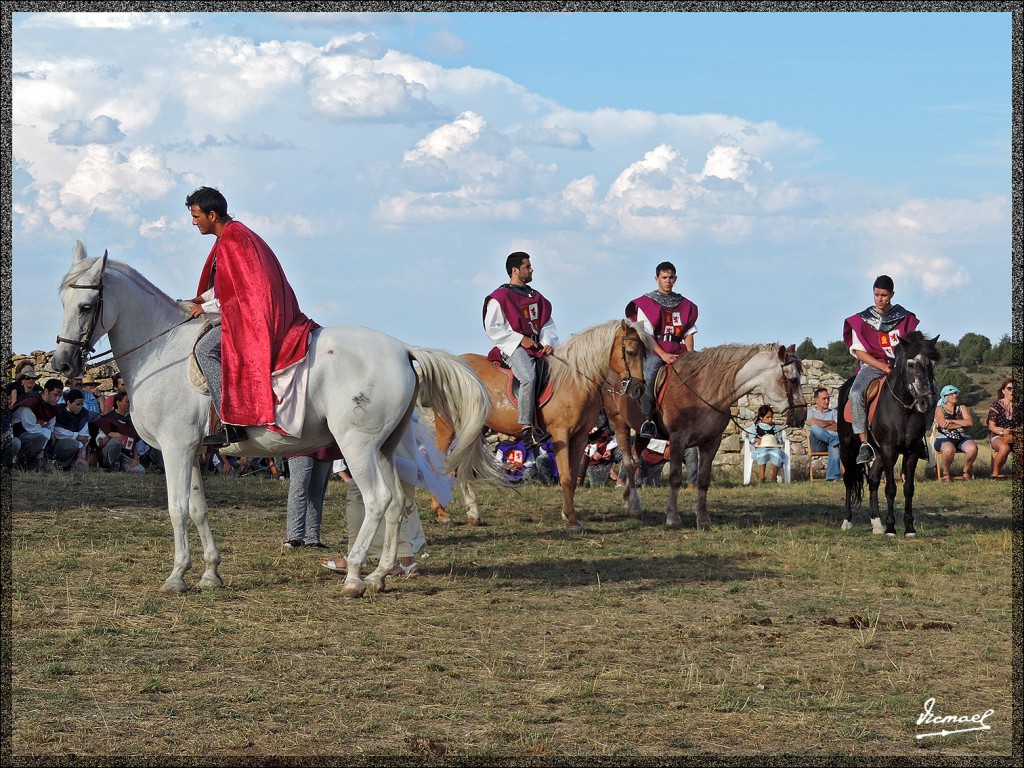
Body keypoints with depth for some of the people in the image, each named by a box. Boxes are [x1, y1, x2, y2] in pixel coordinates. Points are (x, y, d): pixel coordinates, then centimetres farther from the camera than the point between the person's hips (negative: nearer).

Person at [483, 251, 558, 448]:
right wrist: (520, 339, -13)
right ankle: (527, 430, -37)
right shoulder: (500, 297, -2)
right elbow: (492, 328, -7)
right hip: (513, 348, -8)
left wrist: (548, 342, 0)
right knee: (529, 376, -34)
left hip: (538, 346, 8)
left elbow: (547, 324, 21)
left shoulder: (536, 297, 21)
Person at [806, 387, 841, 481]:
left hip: (833, 437, 0)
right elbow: (811, 422, -1)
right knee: (814, 428, -35)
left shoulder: (833, 412, 29)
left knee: (834, 446, -41)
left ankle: (833, 477, -56)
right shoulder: (811, 412, 25)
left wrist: (822, 425, 2)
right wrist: (830, 423, 4)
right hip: (818, 442, 0)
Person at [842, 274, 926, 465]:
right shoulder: (861, 321, 4)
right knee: (855, 394, -32)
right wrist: (884, 367, -13)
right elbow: (860, 352, 0)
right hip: (872, 366, -1)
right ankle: (864, 443, -29)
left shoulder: (905, 318, 7)